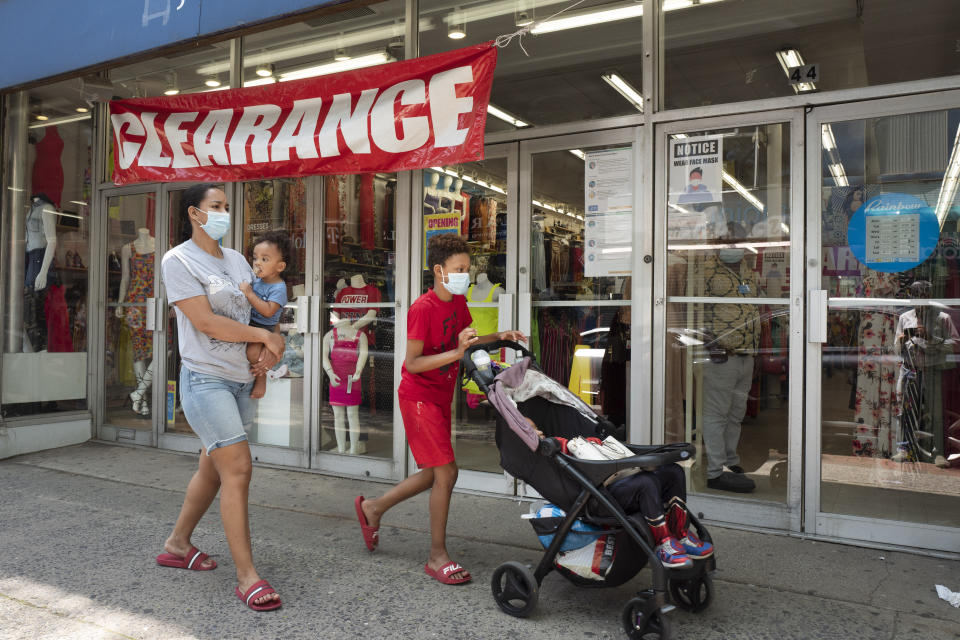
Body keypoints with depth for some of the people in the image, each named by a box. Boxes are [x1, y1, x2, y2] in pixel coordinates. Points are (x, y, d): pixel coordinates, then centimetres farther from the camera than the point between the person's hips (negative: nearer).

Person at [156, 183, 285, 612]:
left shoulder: (237, 261, 15)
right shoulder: (178, 260, -7)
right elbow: (205, 321, -16)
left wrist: (267, 352, -3)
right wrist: (266, 336, -13)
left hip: (241, 380, 7)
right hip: (205, 379, -7)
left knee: (213, 468, 16)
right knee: (238, 468, -12)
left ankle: (177, 544, 35)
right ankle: (247, 576, -5)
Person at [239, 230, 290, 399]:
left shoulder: (278, 288, -18)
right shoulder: (256, 279, 6)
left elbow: (268, 311, -29)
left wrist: (249, 294, -29)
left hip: (265, 328, -8)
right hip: (248, 324, 8)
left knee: (253, 352, -29)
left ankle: (261, 378, -3)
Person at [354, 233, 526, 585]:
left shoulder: (458, 302, 6)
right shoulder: (423, 308, -19)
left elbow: (466, 340, 20)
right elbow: (412, 362, -23)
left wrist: (499, 336, 4)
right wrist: (456, 353, -32)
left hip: (441, 397, 9)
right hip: (419, 397, -9)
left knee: (435, 474, 15)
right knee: (446, 471, -11)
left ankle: (373, 508, 34)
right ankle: (437, 556, 3)